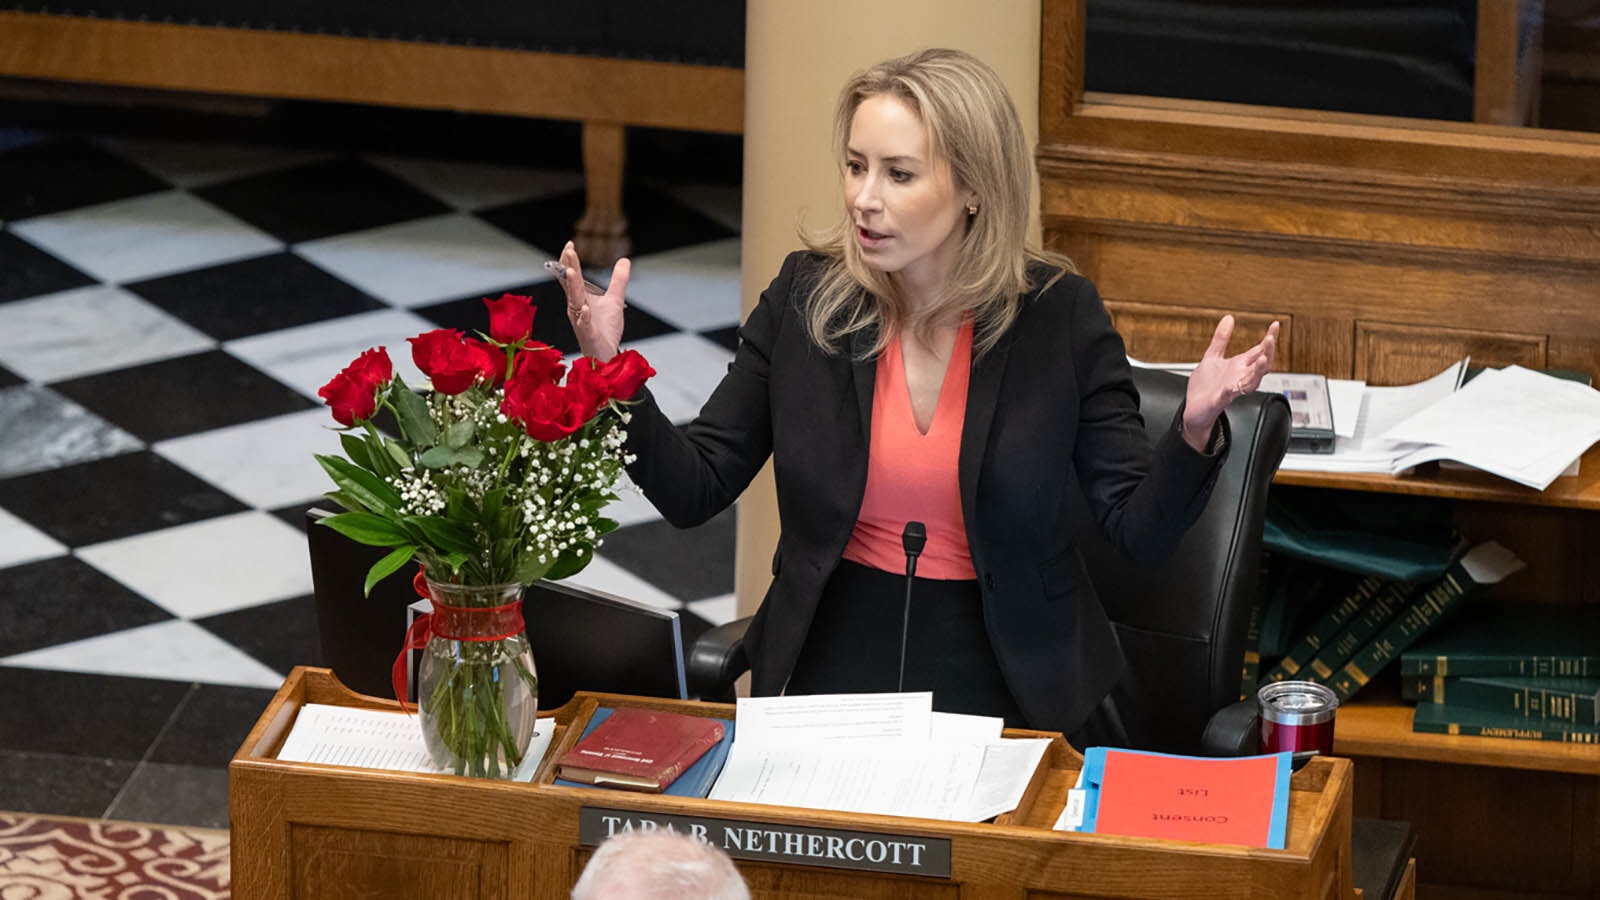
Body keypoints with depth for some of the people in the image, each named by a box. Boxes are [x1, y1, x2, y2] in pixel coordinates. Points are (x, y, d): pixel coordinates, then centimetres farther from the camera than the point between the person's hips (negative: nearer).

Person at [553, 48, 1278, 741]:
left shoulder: (1058, 314, -5)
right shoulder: (807, 296, 0)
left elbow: (1139, 531, -3)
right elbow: (694, 491, 2)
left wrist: (1195, 431, -23)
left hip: (1001, 688, -1)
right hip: (835, 667, 1)